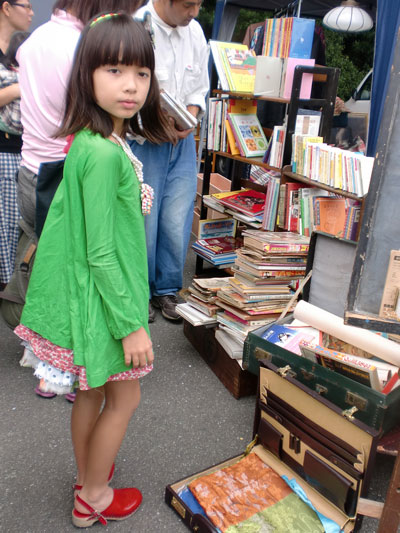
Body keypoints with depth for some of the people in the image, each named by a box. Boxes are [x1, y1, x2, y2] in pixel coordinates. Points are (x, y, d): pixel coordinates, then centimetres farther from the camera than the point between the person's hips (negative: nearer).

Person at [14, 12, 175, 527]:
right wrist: (132, 325, -18)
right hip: (104, 299, -8)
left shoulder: (91, 141, 3)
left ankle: (87, 475, 48)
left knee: (92, 392, 24)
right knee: (124, 397, 14)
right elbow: (101, 254, -25)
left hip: (84, 292, 8)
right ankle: (93, 499, 36)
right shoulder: (106, 155, -27)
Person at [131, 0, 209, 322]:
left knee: (178, 222, 4)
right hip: (142, 142, -5)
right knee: (142, 221, 2)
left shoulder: (195, 31, 7)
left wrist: (189, 120, -5)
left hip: (183, 141, 5)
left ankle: (167, 289, 24)